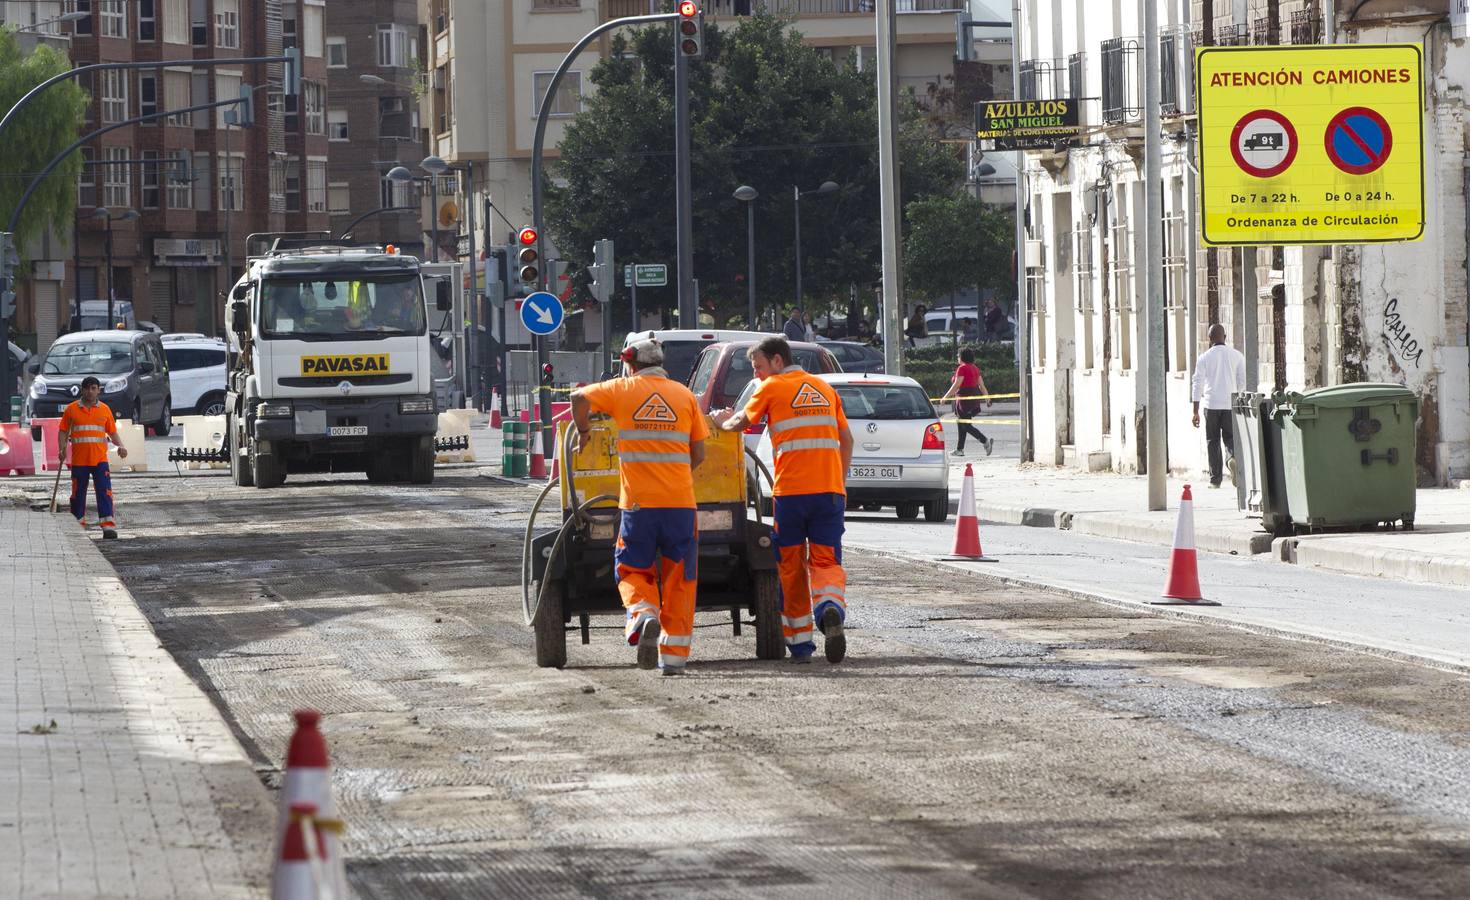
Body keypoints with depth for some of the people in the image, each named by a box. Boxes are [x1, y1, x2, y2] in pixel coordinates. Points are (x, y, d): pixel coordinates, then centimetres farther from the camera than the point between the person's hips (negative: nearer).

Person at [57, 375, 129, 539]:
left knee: (104, 492, -10)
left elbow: (112, 432, 11)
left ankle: (108, 526, -14)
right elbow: (64, 431, 7)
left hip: (99, 458, 0)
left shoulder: (104, 409, 8)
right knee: (78, 493, 7)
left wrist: (120, 446, -6)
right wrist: (62, 449, -8)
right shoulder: (72, 409, 5)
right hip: (79, 459, 0)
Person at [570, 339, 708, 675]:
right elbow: (698, 454, 8)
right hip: (680, 502, 1)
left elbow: (579, 396, -7)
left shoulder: (625, 389, 4)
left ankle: (643, 615, -18)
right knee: (679, 578, 9)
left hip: (638, 501, -1)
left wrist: (582, 430, 9)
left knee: (634, 570, 12)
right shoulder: (684, 395, 9)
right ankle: (673, 656, 7)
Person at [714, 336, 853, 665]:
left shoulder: (772, 388, 2)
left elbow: (742, 421, 15)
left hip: (790, 490, -3)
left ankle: (800, 643, 11)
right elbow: (846, 439, 17)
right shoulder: (824, 388, 16)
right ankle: (831, 608, -31)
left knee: (792, 566, 9)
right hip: (829, 489, 3)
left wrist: (725, 421, 37)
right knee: (826, 561, 2)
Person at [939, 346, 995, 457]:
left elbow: (956, 385, -18)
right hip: (974, 397, 9)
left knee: (966, 425, -7)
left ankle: (986, 441, -20)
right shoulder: (975, 368, 12)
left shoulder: (962, 368, -13)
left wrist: (945, 397, -15)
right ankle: (960, 449, 19)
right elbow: (981, 385, 13)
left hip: (965, 397, -9)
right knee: (962, 423, 17)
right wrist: (987, 399, 17)